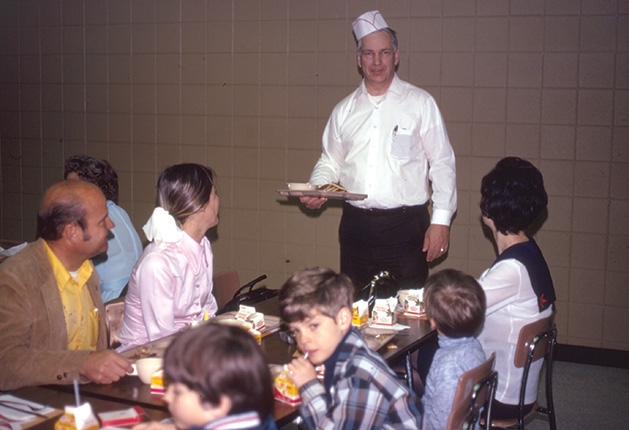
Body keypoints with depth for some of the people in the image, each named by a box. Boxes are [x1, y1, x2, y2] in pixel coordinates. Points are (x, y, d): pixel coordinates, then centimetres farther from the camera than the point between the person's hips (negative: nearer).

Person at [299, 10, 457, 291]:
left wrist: (441, 221, -8)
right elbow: (330, 162, 18)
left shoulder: (420, 103, 1)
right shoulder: (344, 110, 11)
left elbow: (442, 164, -1)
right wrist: (315, 189, -3)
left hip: (406, 225, -3)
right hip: (356, 224, 3)